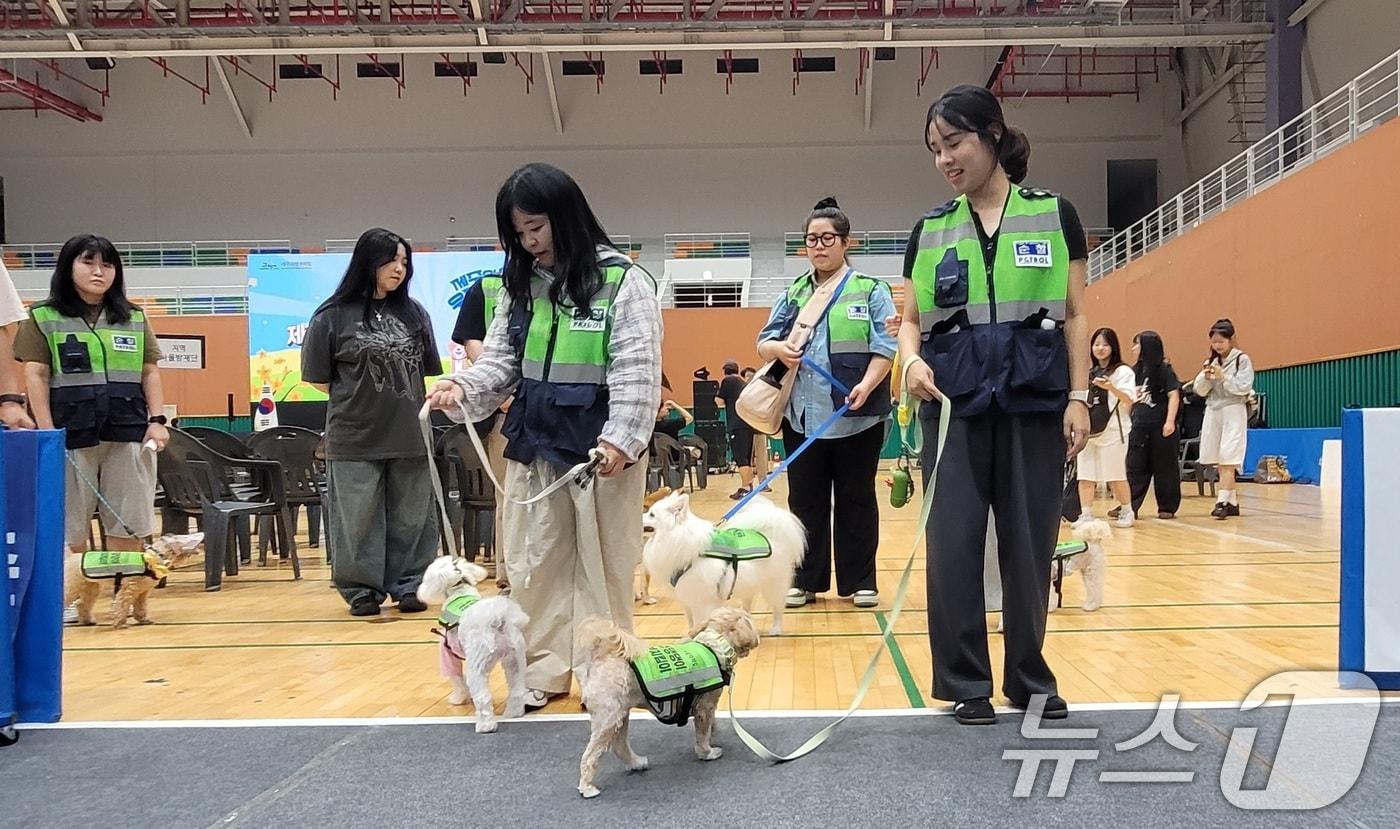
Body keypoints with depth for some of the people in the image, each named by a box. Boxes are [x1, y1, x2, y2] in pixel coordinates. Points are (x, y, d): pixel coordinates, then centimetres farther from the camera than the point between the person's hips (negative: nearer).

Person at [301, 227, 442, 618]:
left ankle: (407, 585, 21)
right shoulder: (333, 316, -3)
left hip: (410, 435, 3)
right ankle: (362, 589, 18)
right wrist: (357, 399, 6)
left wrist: (407, 404, 9)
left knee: (411, 517, 9)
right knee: (359, 519, 4)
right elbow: (319, 379, 3)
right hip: (355, 439, -3)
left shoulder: (414, 314, 9)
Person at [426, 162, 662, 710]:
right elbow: (502, 361, 11)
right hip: (533, 443, 6)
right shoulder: (521, 286, 9)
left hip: (602, 446, -5)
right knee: (533, 563, 11)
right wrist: (464, 388, -9)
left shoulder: (623, 280, -8)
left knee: (602, 564, 8)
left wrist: (621, 438, -21)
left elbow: (637, 370, -12)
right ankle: (544, 671, 25)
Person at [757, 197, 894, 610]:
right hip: (803, 417, 3)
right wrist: (778, 348, -14)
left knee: (855, 501, 6)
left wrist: (867, 384, -22)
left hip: (857, 417, -3)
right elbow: (763, 342, 10)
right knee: (805, 501, 8)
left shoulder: (871, 291, 4)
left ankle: (860, 582, 16)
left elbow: (885, 347, -5)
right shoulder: (792, 295, 13)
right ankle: (805, 580, 18)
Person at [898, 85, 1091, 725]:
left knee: (1030, 542, 3)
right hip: (954, 399, 1)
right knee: (953, 543, -2)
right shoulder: (930, 229, 11)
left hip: (1034, 397, -1)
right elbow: (911, 319, 11)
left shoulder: (1053, 215, 6)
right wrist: (911, 358, -10)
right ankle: (966, 683, 13)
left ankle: (1030, 678, 21)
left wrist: (1078, 396, -2)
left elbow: (1074, 316, 5)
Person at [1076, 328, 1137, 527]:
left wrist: (1111, 387, -27)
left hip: (1112, 430, -5)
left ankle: (1126, 511, 20)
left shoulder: (1123, 371, -1)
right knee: (1085, 476, 0)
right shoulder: (1088, 373, 16)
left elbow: (1128, 401, -12)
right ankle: (1086, 515, 5)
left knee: (1116, 476, 2)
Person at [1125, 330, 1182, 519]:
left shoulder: (1163, 369, -5)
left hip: (1160, 427, -6)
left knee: (1164, 468, 3)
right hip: (1139, 427, 6)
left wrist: (1170, 421, -17)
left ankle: (1167, 508, 11)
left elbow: (1174, 395, -9)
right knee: (1134, 468, 2)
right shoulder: (1136, 371, 11)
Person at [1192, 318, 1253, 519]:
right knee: (1219, 462, 6)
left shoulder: (1242, 359, -2)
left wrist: (1223, 377, -19)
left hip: (1233, 411, -6)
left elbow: (1244, 387, -11)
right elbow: (1200, 390, 10)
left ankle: (1222, 502, -18)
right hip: (1213, 412, 6)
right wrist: (1206, 377, -9)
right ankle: (1232, 503, 15)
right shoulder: (1211, 361, 13)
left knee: (1228, 460, -13)